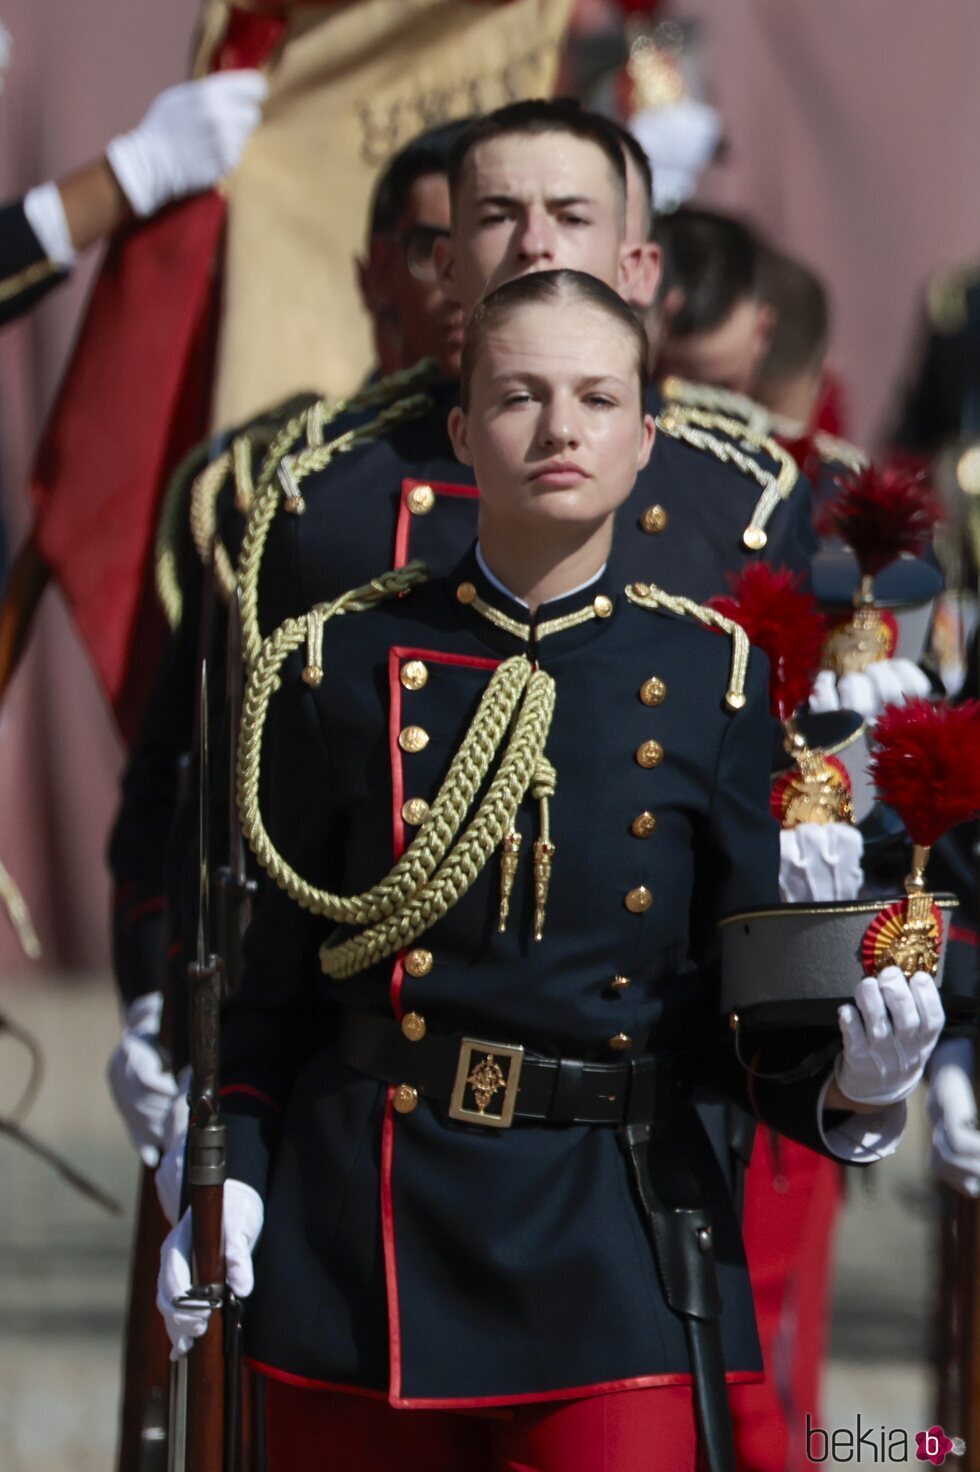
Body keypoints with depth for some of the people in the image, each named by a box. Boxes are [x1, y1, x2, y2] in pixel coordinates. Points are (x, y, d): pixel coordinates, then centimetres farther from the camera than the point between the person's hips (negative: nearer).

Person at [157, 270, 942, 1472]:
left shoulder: (709, 679, 4)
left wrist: (848, 1087, -17)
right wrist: (227, 1179, -3)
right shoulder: (344, 663, 3)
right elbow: (275, 966, 7)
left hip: (618, 1239, 0)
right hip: (371, 1228, 1)